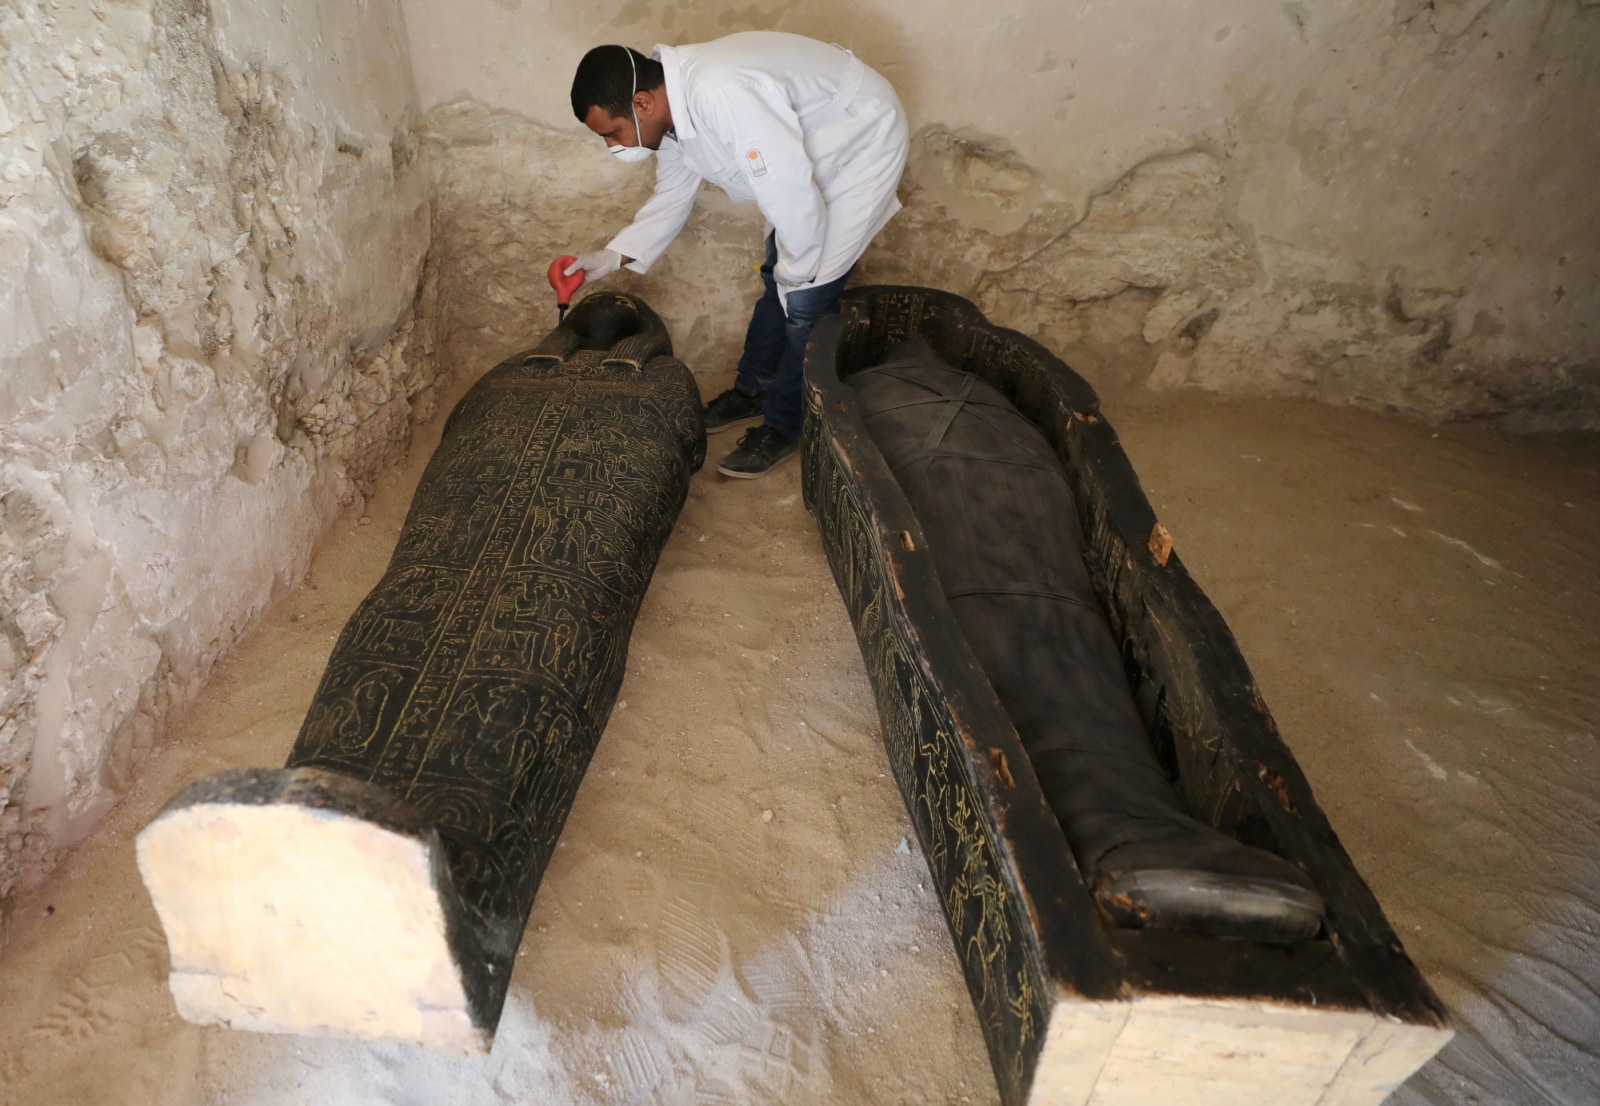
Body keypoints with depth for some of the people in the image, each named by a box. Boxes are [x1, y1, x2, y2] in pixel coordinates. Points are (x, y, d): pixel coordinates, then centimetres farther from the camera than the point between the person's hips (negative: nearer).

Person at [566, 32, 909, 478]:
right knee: (776, 282, 15)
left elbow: (790, 191, -33)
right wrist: (614, 255, 1)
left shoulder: (720, 92, -36)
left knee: (805, 300, -8)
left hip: (864, 143, -9)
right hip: (810, 150, 9)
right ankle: (753, 392, 32)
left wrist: (795, 272, -19)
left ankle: (785, 426, 8)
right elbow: (672, 196, 9)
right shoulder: (673, 107, -6)